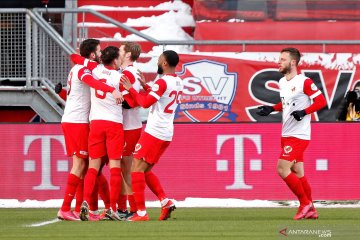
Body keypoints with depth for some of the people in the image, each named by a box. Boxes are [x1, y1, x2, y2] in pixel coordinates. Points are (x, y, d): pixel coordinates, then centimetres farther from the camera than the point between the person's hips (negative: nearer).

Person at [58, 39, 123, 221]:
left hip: (69, 121, 10)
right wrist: (112, 90, -48)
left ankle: (79, 209, 12)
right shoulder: (83, 69, -11)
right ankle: (65, 209, -15)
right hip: (77, 122, -10)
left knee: (82, 164, 11)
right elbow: (92, 82, -32)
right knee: (79, 164, -11)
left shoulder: (78, 68, 18)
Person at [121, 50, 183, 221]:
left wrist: (130, 89, -9)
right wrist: (146, 87, 19)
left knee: (137, 168, -5)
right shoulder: (178, 82, 14)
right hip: (167, 134, 9)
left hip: (154, 132, -9)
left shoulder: (163, 82, -14)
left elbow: (145, 103, -19)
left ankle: (141, 212, -11)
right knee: (145, 170, 18)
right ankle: (165, 202, 5)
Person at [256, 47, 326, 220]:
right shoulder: (282, 82, 12)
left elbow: (321, 101, -14)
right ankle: (310, 210, 17)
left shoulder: (304, 82, -14)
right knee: (297, 173, 10)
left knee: (282, 169, -15)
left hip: (298, 135, -8)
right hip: (287, 135, 8)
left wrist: (304, 112, -25)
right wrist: (271, 109, 14)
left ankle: (305, 203, -2)